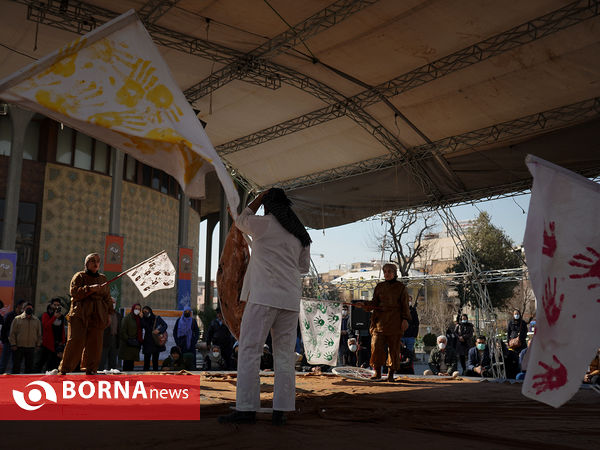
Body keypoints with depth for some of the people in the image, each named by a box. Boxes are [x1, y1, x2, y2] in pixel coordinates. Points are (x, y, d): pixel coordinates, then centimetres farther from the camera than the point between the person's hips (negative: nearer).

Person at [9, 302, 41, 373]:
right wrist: (13, 344, -6)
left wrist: (38, 345, 7)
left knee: (29, 367, 8)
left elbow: (39, 334, 14)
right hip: (18, 347, -2)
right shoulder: (17, 319, 1)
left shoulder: (36, 320, 9)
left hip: (31, 348, 3)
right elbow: (12, 333, 0)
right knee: (16, 366, 1)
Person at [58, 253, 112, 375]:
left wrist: (108, 311, 13)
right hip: (80, 314, -4)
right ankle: (64, 369, -4)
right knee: (75, 341, -13)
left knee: (95, 343, 0)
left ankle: (90, 369, 9)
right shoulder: (79, 276, 6)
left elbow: (107, 298, 23)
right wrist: (90, 289, -19)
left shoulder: (103, 278, 19)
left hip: (97, 315, 4)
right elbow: (74, 293, -7)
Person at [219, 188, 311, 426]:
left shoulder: (264, 224, -2)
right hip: (290, 299, 6)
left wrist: (259, 198, 26)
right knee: (284, 354, 6)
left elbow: (241, 221, 19)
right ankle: (280, 411, 4)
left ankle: (246, 409, -7)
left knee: (249, 350, -4)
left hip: (264, 295, -6)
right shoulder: (300, 234, 15)